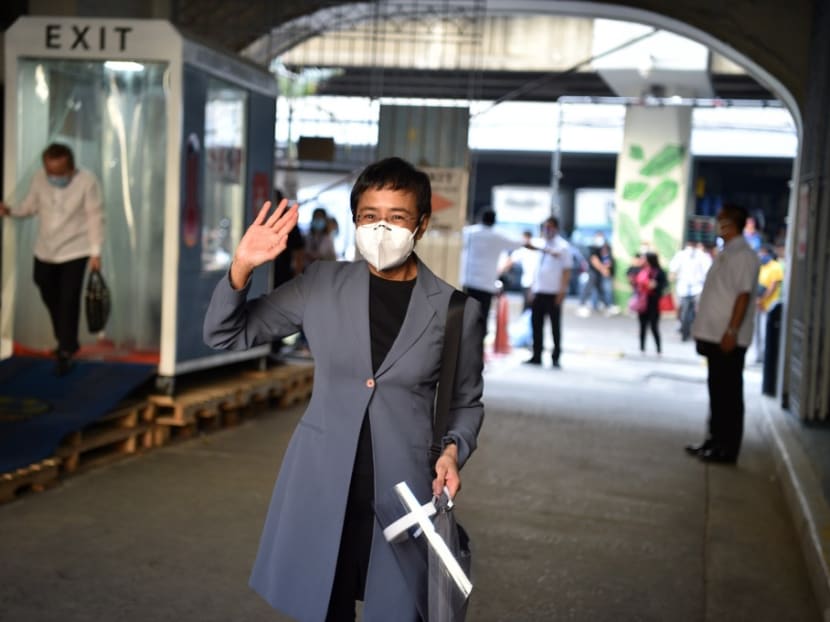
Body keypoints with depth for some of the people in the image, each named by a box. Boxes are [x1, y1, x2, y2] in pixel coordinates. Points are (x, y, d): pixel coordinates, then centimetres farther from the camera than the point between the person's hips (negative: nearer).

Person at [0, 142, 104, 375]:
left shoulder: (86, 180, -18)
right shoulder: (39, 177, -9)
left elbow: (95, 218, -13)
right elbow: (30, 206, 5)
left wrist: (95, 252, -13)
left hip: (74, 251, -5)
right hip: (44, 251, 5)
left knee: (68, 302, -6)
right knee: (50, 299, 17)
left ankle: (66, 352, 10)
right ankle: (67, 342, 38)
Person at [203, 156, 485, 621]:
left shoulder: (456, 310, -4)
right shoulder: (322, 284, 0)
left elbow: (467, 403, 9)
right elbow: (226, 336, 4)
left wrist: (454, 450, -12)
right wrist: (241, 269, -13)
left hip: (402, 492, -1)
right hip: (321, 486, 2)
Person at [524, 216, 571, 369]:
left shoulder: (563, 247, -5)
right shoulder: (542, 245, 12)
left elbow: (567, 271, -7)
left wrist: (562, 292, -14)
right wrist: (533, 287, 13)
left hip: (554, 293, -6)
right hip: (539, 292, 6)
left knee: (555, 326, 2)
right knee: (536, 323, 7)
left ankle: (556, 358, 10)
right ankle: (536, 356, 16)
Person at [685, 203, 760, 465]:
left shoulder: (743, 255, -13)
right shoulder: (725, 254, 15)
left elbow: (744, 295, -19)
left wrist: (732, 332, -23)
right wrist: (704, 332, 18)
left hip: (729, 339, -9)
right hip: (714, 336, 9)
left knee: (729, 394, -2)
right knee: (717, 391, 15)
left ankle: (727, 450, 4)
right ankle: (715, 441, 24)